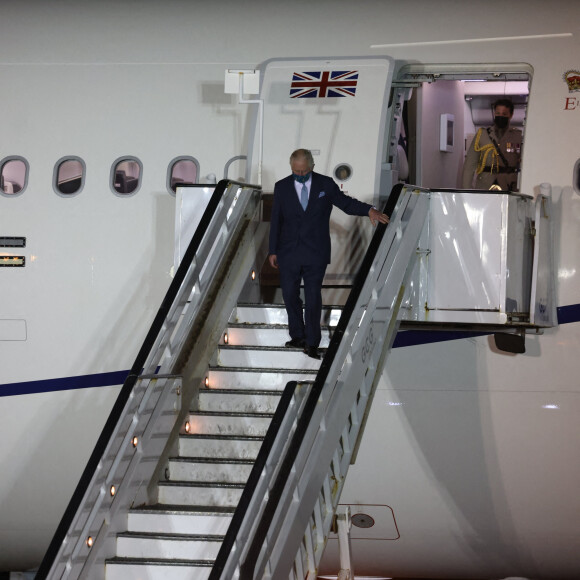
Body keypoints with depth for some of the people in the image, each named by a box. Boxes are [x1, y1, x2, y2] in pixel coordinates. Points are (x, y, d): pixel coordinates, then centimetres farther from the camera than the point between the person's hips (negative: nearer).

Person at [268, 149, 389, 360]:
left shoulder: (325, 185, -1)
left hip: (315, 254, -2)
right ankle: (297, 336, 24)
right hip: (289, 253, 2)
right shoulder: (282, 187, 2)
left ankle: (312, 343, 1)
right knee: (290, 294, 7)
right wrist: (273, 251, 4)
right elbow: (276, 221, 5)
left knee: (313, 297, -3)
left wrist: (369, 210, -11)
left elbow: (346, 203, 7)